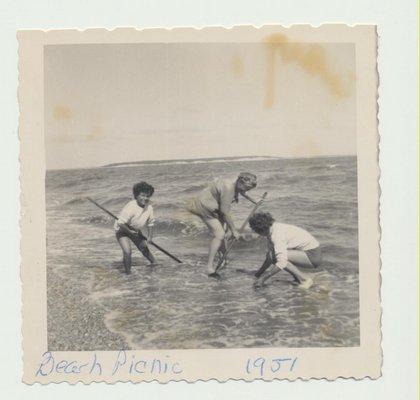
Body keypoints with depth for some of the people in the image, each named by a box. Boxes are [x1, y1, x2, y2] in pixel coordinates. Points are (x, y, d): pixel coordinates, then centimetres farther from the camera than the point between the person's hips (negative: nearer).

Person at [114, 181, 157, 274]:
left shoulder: (149, 207, -13)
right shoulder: (131, 207, -35)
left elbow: (150, 223, 0)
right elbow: (121, 223, -33)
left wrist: (150, 236, -7)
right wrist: (130, 232, -32)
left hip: (135, 230, 6)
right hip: (122, 229, -6)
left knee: (143, 247, 20)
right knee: (127, 252, -21)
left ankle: (154, 262, 45)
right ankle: (128, 272, -2)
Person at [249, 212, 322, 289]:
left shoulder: (277, 235, -23)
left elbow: (282, 263, -31)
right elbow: (270, 254, 18)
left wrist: (263, 278, -26)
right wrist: (260, 271, 20)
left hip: (313, 256, -10)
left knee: (275, 255, -21)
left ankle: (304, 279, -11)